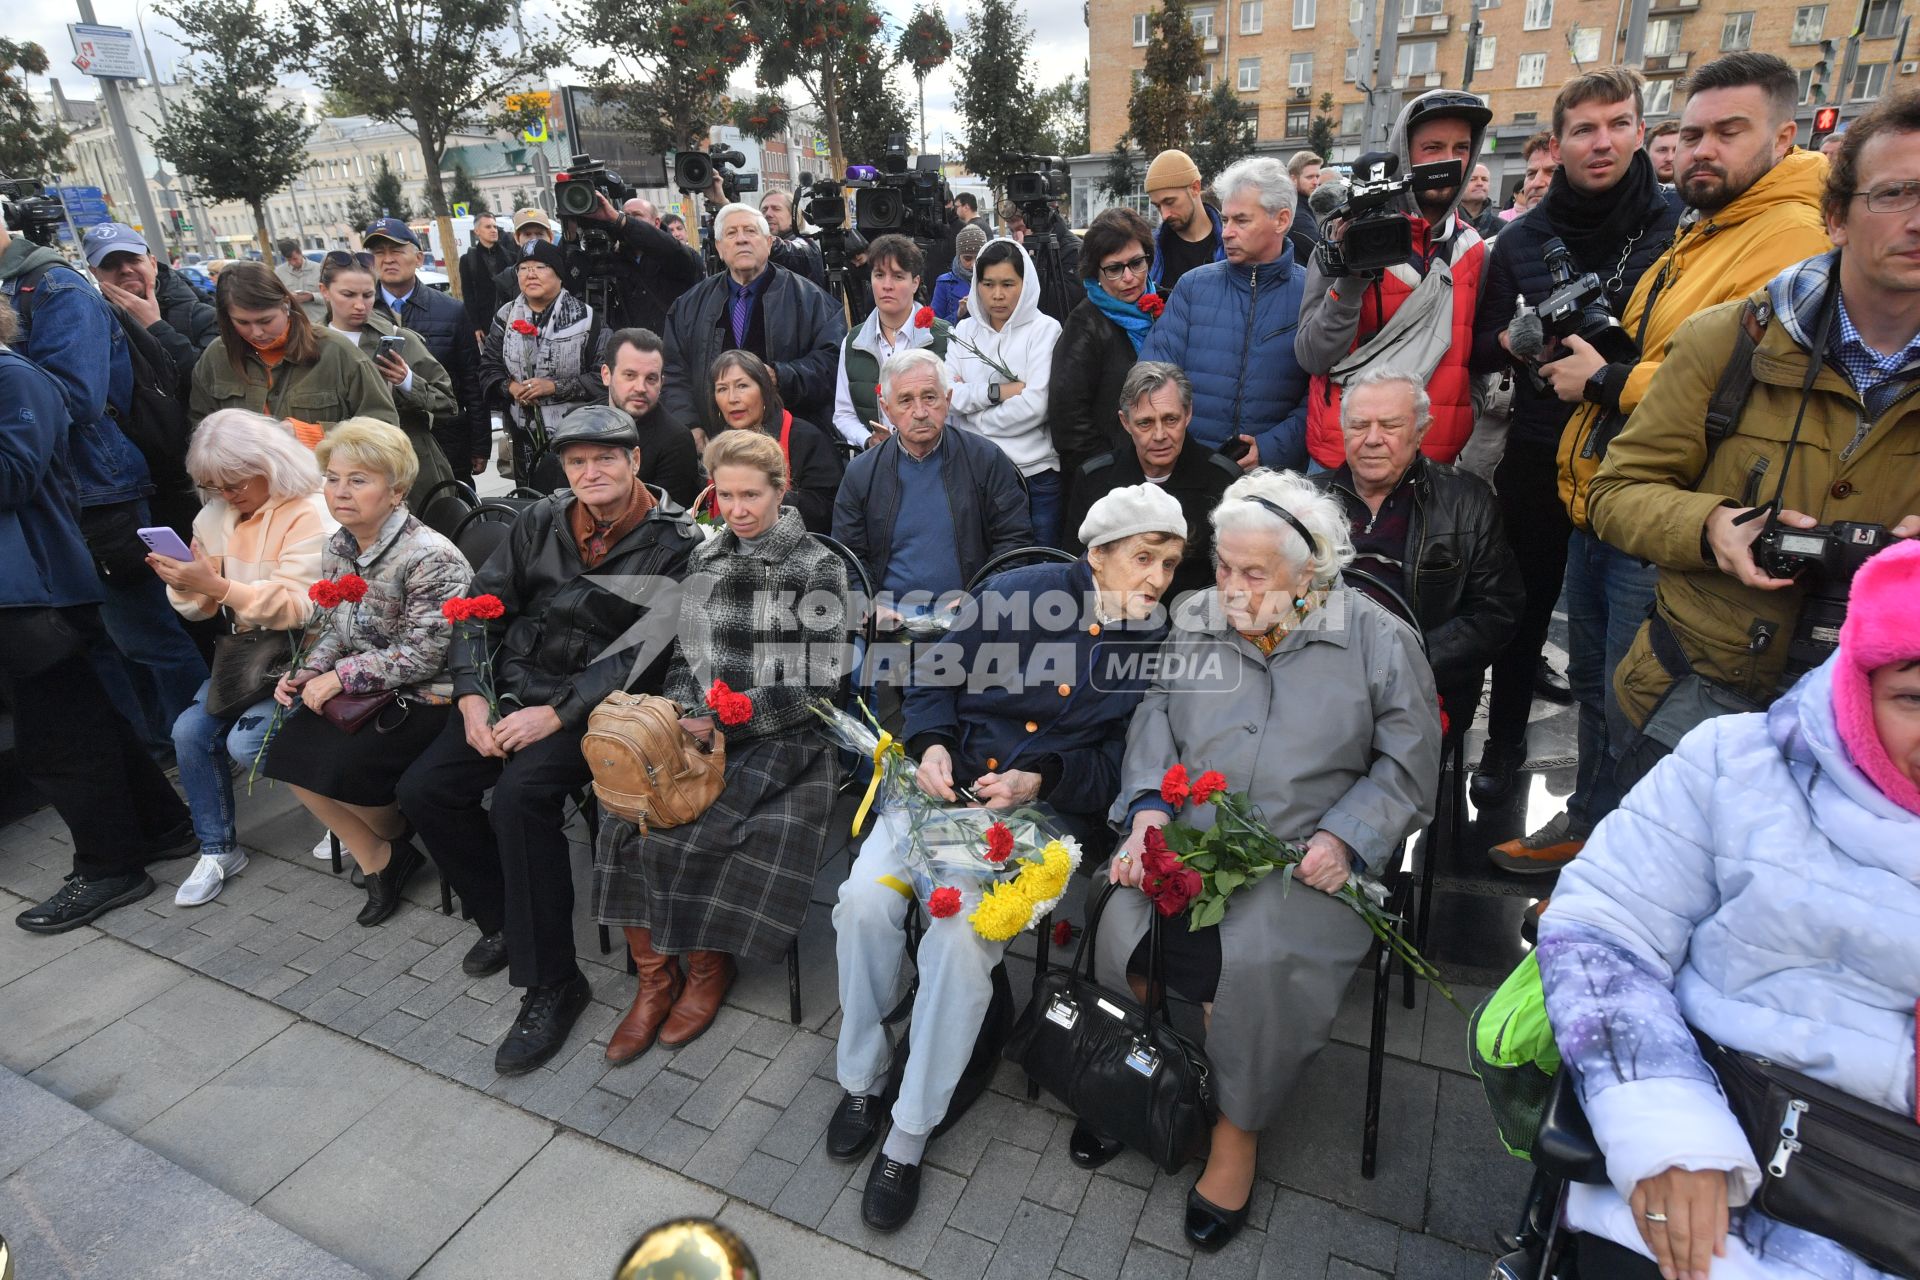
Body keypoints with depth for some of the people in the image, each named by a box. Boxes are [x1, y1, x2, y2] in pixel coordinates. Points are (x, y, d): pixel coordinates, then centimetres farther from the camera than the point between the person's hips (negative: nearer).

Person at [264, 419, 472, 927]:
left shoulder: (430, 558, -21)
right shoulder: (338, 549, 5)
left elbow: (421, 655, -22)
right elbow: (333, 630, 15)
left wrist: (340, 676, -18)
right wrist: (308, 673, -4)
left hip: (425, 699, -8)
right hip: (363, 695, 8)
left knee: (343, 766, -21)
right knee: (287, 750, -6)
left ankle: (397, 840, 14)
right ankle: (377, 859, 8)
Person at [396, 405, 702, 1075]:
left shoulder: (672, 542, -10)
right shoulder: (541, 521, 8)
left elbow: (642, 651, -17)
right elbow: (482, 604, 9)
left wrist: (558, 714, -22)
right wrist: (472, 695, -4)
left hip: (595, 704, -6)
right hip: (514, 688, 7)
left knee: (520, 793, -29)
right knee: (422, 789, -7)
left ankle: (550, 981, -14)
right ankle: (504, 920, 16)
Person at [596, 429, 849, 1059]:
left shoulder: (818, 568, -6)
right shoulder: (706, 557, 10)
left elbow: (815, 685, -10)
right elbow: (684, 652, 15)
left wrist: (725, 719, -15)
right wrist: (682, 711, -6)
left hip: (779, 740, -5)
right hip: (702, 727, 5)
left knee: (681, 834, -22)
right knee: (628, 816, -18)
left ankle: (708, 965, 6)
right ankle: (654, 978, -1)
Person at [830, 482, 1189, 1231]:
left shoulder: (1161, 648, 2)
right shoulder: (1016, 593, 4)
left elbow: (1125, 764, -1)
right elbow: (937, 677, 10)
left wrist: (1040, 779, -15)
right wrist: (931, 745, -8)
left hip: (1047, 811, -2)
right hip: (946, 785, 2)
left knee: (962, 937, -26)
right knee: (864, 900, -21)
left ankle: (910, 1134, -4)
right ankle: (861, 1080, 6)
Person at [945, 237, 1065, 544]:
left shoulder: (1045, 329, -1)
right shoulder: (964, 330, 11)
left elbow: (1036, 406, -13)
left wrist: (970, 398, -4)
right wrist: (997, 391, -13)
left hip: (1036, 475, -3)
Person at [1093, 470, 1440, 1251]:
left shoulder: (1380, 642, 1)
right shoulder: (1196, 625, 10)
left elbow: (1408, 765, 3)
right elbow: (1155, 725, 8)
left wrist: (1345, 838, -11)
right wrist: (1150, 810, -8)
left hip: (1305, 863, -2)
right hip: (1188, 842, 3)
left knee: (1258, 960, -29)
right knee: (1124, 924, -23)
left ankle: (1238, 1132, -2)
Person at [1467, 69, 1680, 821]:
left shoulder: (1675, 228, -3)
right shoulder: (1522, 239, 5)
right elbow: (1480, 349, 10)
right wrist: (1514, 342, -11)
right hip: (1536, 459, 2)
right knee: (1523, 610, 12)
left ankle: (1601, 785, 26)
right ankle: (1504, 742, 31)